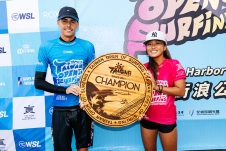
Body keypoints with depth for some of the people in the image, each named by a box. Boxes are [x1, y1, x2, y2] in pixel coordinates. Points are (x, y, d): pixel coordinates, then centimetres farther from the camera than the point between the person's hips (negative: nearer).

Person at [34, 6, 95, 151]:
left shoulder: (87, 46, -1)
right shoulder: (46, 48, -4)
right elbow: (38, 82, -2)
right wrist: (65, 90, -15)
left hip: (83, 107, 1)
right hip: (61, 109, -1)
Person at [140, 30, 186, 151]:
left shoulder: (174, 65, -9)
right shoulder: (144, 67, 2)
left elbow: (181, 91, -15)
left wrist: (157, 87, -22)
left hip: (166, 118, -3)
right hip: (147, 117, 4)